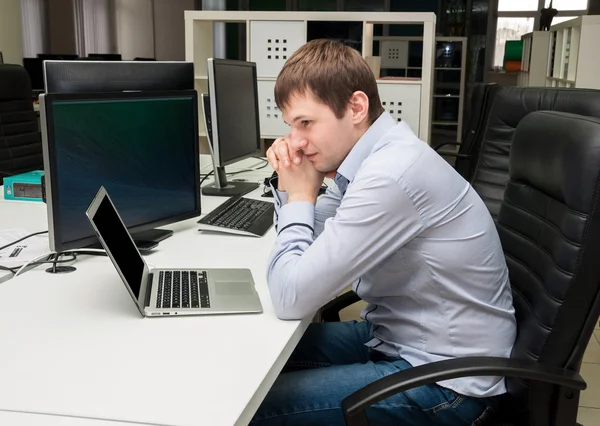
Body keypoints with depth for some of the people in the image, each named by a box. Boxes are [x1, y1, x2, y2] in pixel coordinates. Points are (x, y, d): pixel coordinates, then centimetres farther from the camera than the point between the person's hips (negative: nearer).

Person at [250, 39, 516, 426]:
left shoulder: (389, 176, -29)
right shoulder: (378, 154, 0)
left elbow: (292, 299, -27)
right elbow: (310, 236, 13)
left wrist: (300, 195, -14)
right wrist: (290, 186, -6)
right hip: (400, 336, 9)